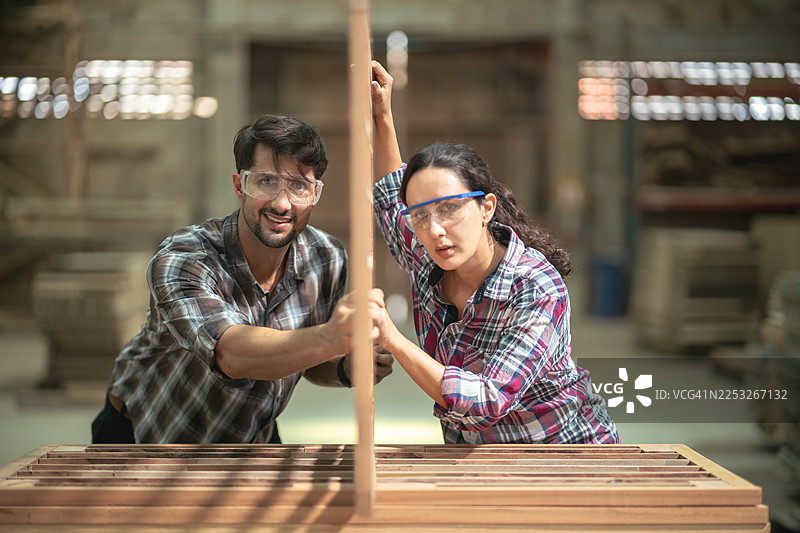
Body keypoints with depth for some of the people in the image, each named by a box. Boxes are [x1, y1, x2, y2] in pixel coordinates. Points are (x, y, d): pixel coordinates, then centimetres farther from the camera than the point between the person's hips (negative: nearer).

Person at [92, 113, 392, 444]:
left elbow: (310, 363, 1)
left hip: (252, 436, 2)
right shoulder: (179, 261, -28)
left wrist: (347, 370, -21)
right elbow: (233, 355, -45)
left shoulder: (327, 259, -13)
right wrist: (329, 338, -61)